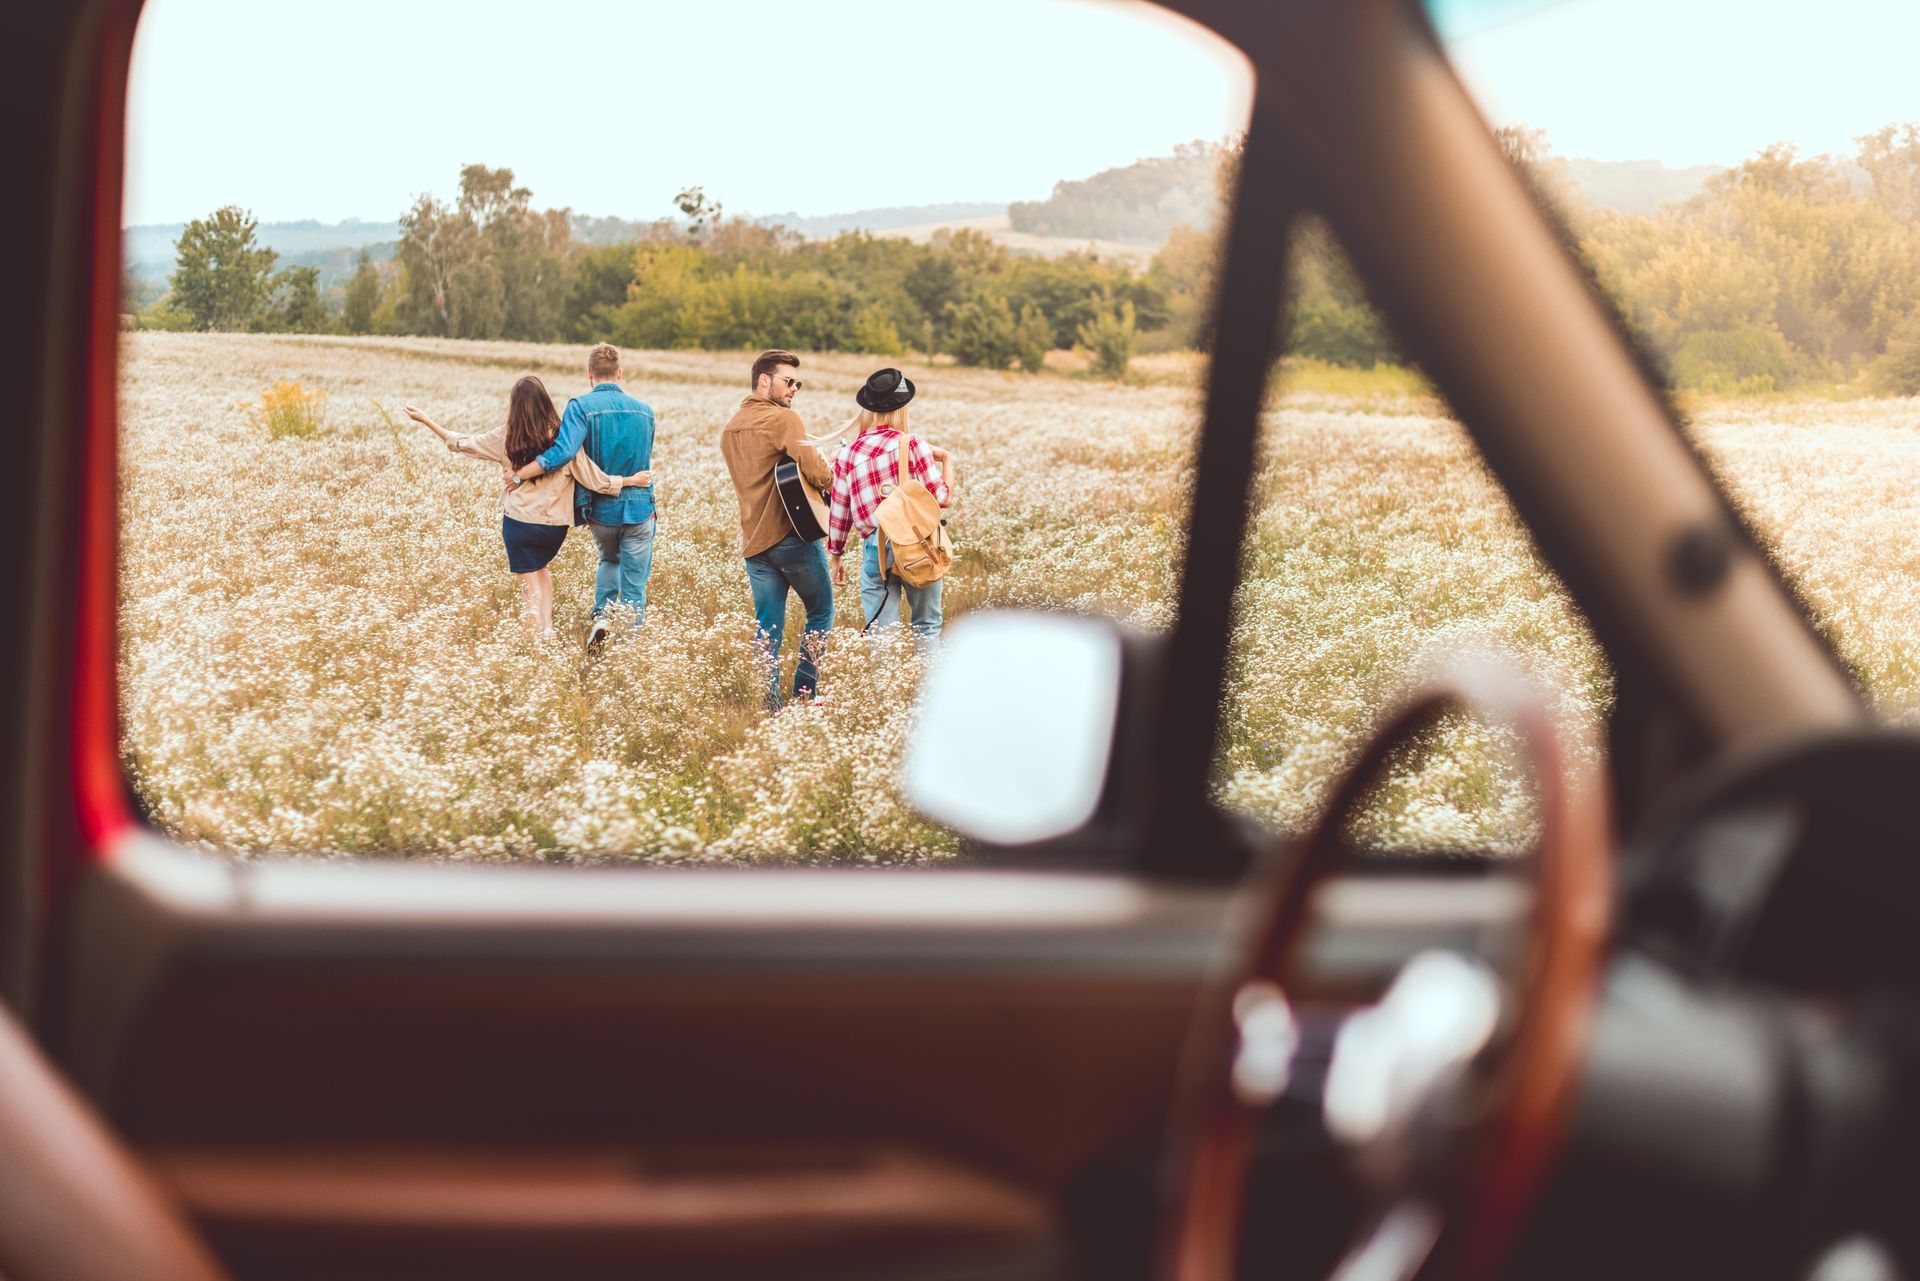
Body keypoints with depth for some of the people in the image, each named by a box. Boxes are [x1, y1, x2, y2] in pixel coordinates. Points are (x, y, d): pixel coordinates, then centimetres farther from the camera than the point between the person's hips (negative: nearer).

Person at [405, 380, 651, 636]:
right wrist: (632, 480, 2)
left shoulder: (506, 437, -6)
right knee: (540, 568, 28)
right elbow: (595, 480, -8)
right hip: (556, 526, 1)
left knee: (530, 585, 10)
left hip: (519, 521, -1)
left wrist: (426, 421, 15)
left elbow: (462, 444, 4)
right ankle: (547, 628, 16)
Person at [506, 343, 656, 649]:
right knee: (635, 587, 7)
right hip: (639, 509, 0)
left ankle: (601, 614, 12)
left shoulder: (581, 406, -12)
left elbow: (563, 452, -26)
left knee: (610, 560, 30)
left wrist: (519, 474, -19)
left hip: (600, 509, 0)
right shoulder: (645, 410, 1)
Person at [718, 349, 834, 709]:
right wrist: (831, 475, 1)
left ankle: (771, 707, 4)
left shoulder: (731, 428, 15)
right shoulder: (783, 419, -11)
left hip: (754, 541, 7)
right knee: (821, 612, 10)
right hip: (792, 534, -7)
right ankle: (804, 697, 9)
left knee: (768, 628, 7)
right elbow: (818, 473, -21)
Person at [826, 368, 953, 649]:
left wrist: (836, 556, 21)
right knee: (926, 627, 12)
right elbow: (942, 499, -3)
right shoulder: (912, 444, -6)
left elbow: (839, 512, 8)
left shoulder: (847, 454, 3)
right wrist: (947, 461, 14)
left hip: (875, 550, 2)